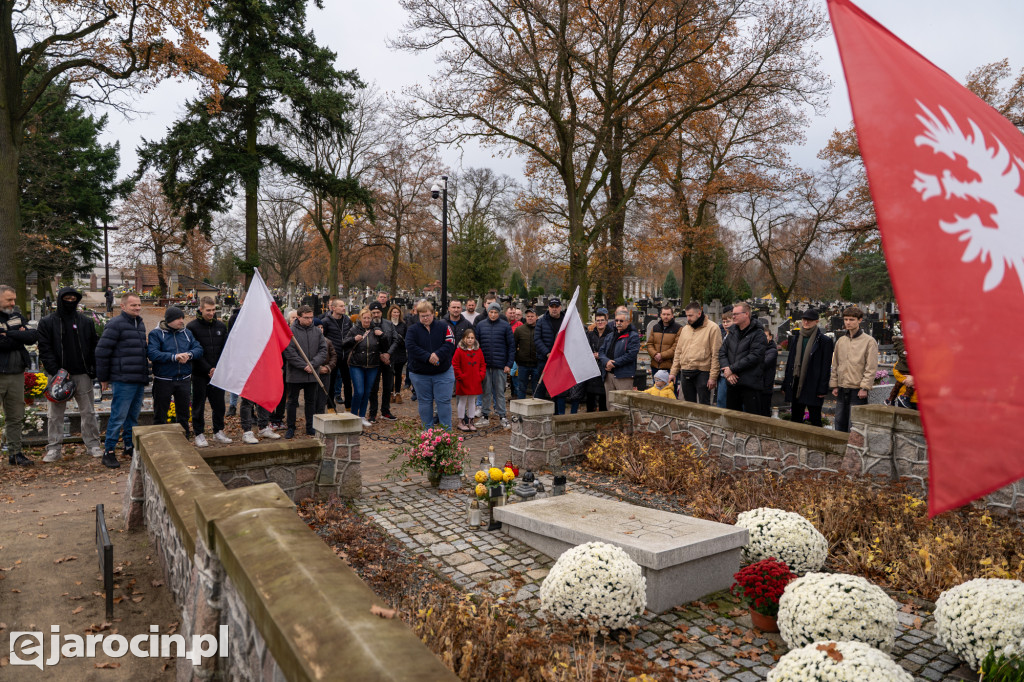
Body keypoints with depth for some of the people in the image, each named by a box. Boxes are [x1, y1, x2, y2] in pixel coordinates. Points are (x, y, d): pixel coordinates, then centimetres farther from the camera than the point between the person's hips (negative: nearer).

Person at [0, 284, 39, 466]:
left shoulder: (17, 315, 11)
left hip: (17, 374, 6)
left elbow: (33, 336, -1)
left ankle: (15, 453, 21)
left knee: (16, 417, 12)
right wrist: (19, 336, -10)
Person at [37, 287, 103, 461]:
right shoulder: (47, 322, 3)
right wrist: (56, 371, -14)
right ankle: (53, 449, 12)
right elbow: (45, 349, -3)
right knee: (55, 414, 5)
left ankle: (93, 444, 13)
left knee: (88, 411, 6)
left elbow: (94, 347, 7)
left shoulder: (86, 322, 7)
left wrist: (93, 370, -3)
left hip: (82, 374, 1)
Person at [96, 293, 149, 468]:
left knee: (133, 416, 15)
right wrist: (103, 378, -7)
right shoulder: (115, 324, -9)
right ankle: (109, 452, 3)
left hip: (140, 380, 8)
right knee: (118, 416, -6)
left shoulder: (140, 324, 16)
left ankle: (130, 447, 25)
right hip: (123, 380, -8)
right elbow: (102, 352, -10)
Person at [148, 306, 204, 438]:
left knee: (183, 414, 14)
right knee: (160, 416, 6)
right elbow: (153, 354, -19)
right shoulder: (156, 334, -6)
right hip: (163, 381, -4)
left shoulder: (187, 333, 8)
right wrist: (174, 357, -26)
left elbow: (199, 349, 2)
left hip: (184, 379, 4)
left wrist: (189, 354, -18)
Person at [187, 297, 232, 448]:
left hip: (218, 373, 4)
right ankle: (199, 434, 14)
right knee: (199, 405, 5)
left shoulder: (221, 326, 8)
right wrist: (208, 369, -14)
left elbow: (226, 349, 8)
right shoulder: (192, 327, -5)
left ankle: (218, 432, 20)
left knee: (219, 404, 9)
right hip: (200, 374, -3)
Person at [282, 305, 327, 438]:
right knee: (293, 401, 7)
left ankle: (310, 427, 23)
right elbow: (289, 352, -14)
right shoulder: (290, 331, -8)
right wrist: (304, 366, -17)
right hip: (295, 374, -4)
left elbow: (323, 349, 2)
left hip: (312, 374, 4)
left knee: (311, 401, 12)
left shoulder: (316, 331, 5)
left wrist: (313, 364, -11)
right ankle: (291, 428, 17)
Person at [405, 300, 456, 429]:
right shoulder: (412, 329, 1)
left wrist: (437, 355, -23)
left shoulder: (443, 326, 2)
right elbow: (410, 347, -13)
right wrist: (428, 357, -23)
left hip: (443, 372, -1)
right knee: (424, 402, 9)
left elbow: (450, 344, -8)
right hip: (420, 374, 1)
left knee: (444, 401, 1)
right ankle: (427, 430, 21)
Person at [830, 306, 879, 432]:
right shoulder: (840, 341, 12)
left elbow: (871, 368, -8)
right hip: (842, 389, 5)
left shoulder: (869, 341, -4)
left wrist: (864, 387, -14)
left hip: (858, 390, -5)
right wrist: (834, 385, 9)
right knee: (840, 423, 10)